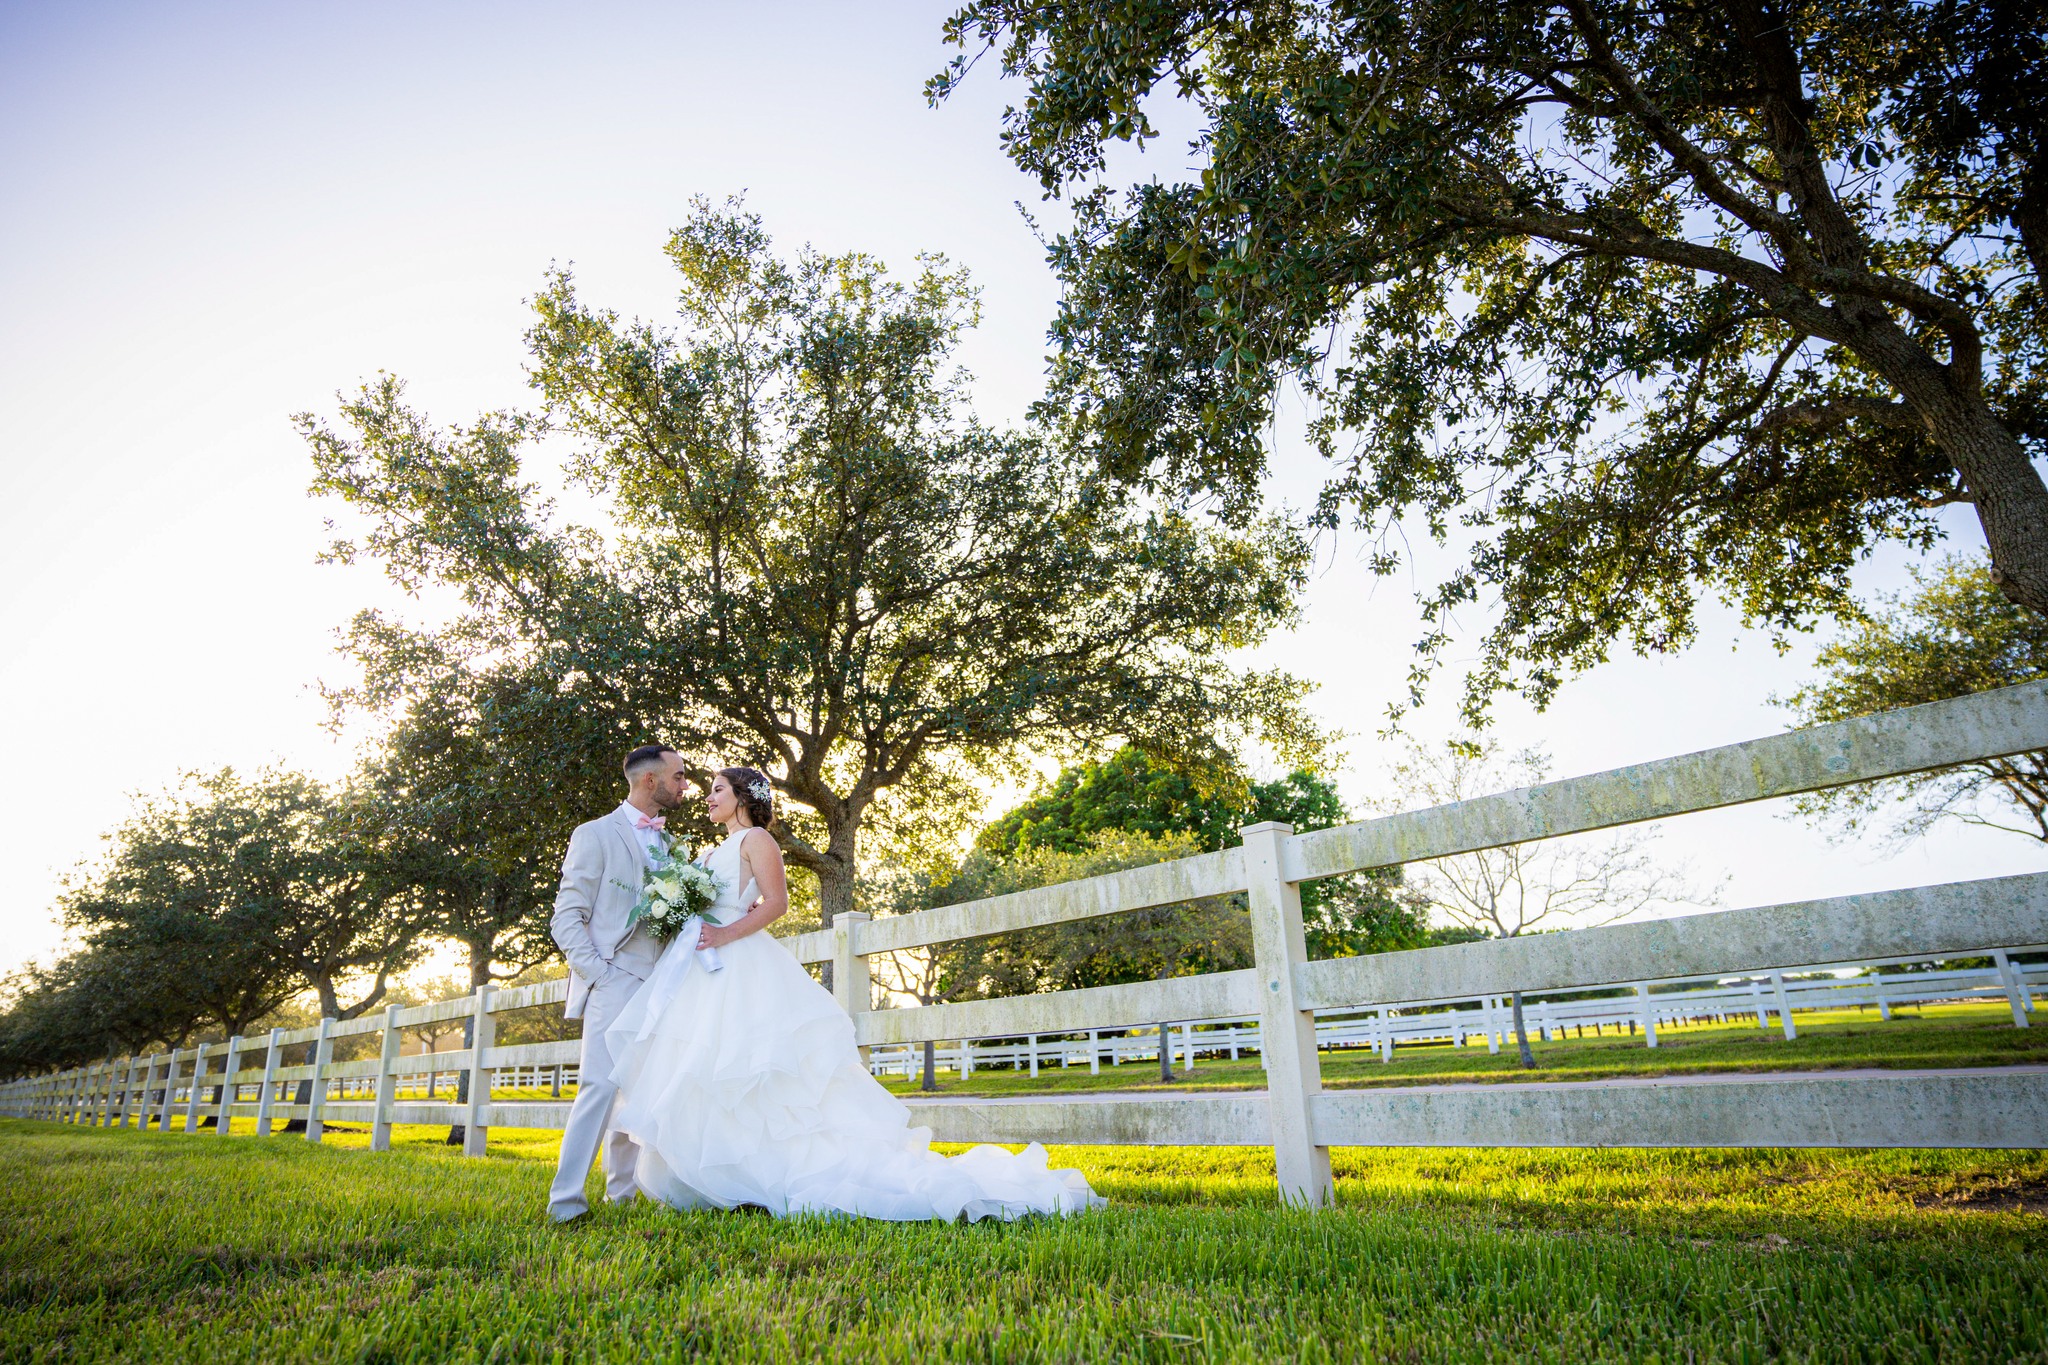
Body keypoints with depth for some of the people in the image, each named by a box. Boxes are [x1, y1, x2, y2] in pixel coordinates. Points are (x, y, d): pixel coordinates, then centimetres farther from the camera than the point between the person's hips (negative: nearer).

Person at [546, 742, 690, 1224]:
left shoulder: (668, 844, 19)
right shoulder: (595, 835, 1)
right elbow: (567, 919, -4)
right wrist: (598, 974, -13)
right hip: (615, 982, -6)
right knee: (602, 1085, -13)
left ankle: (622, 1191, 17)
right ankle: (566, 1197, -6)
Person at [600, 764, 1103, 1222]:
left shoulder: (756, 838, -3)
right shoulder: (713, 853, 23)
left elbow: (776, 902, -13)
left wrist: (724, 935, -23)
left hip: (743, 975, -9)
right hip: (707, 978, 9)